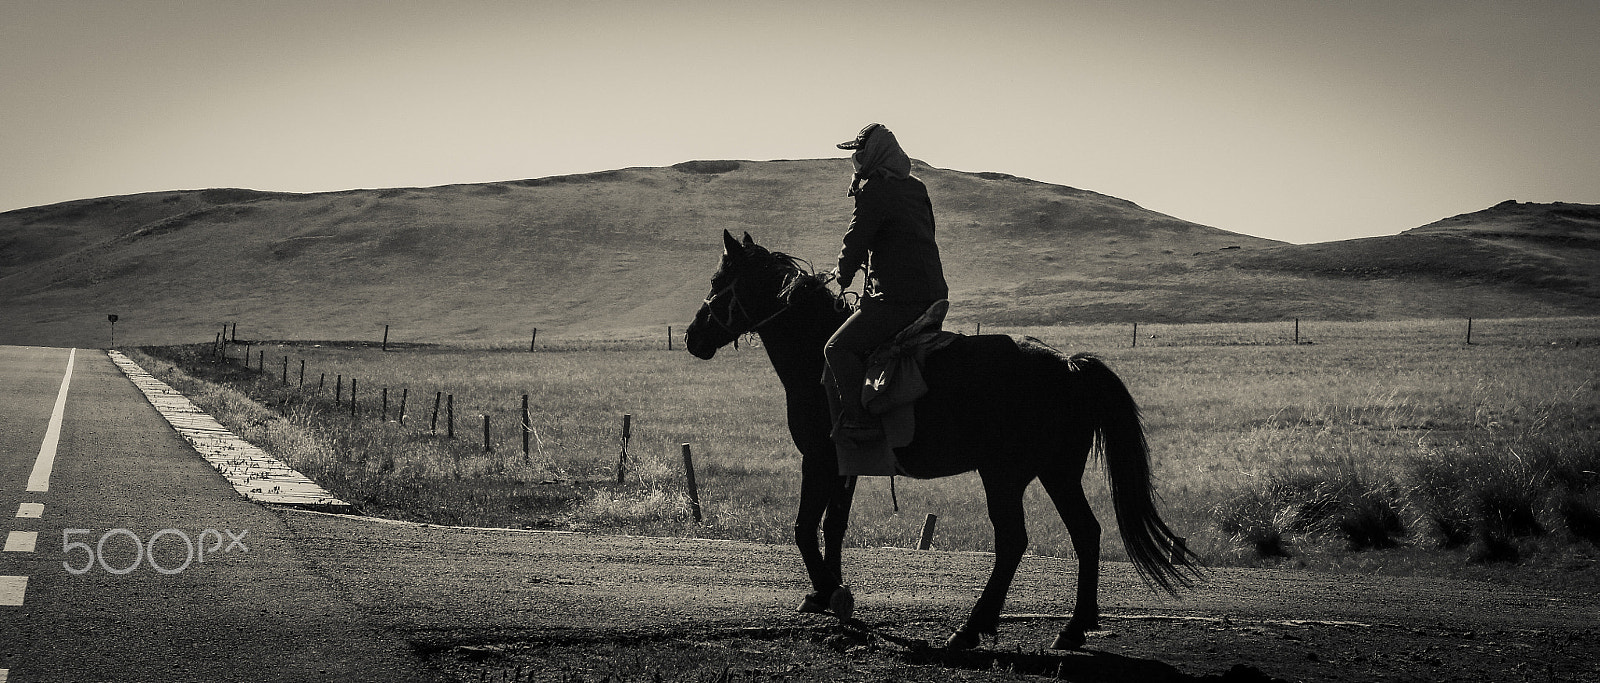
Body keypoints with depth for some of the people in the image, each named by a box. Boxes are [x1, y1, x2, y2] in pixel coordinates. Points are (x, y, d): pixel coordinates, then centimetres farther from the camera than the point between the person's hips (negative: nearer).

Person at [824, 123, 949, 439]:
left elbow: (856, 240, -8)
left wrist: (844, 276, 12)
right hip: (933, 292, 10)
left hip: (899, 298, -10)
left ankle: (858, 419, -17)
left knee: (839, 348, -9)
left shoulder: (875, 191, -10)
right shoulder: (917, 188, 18)